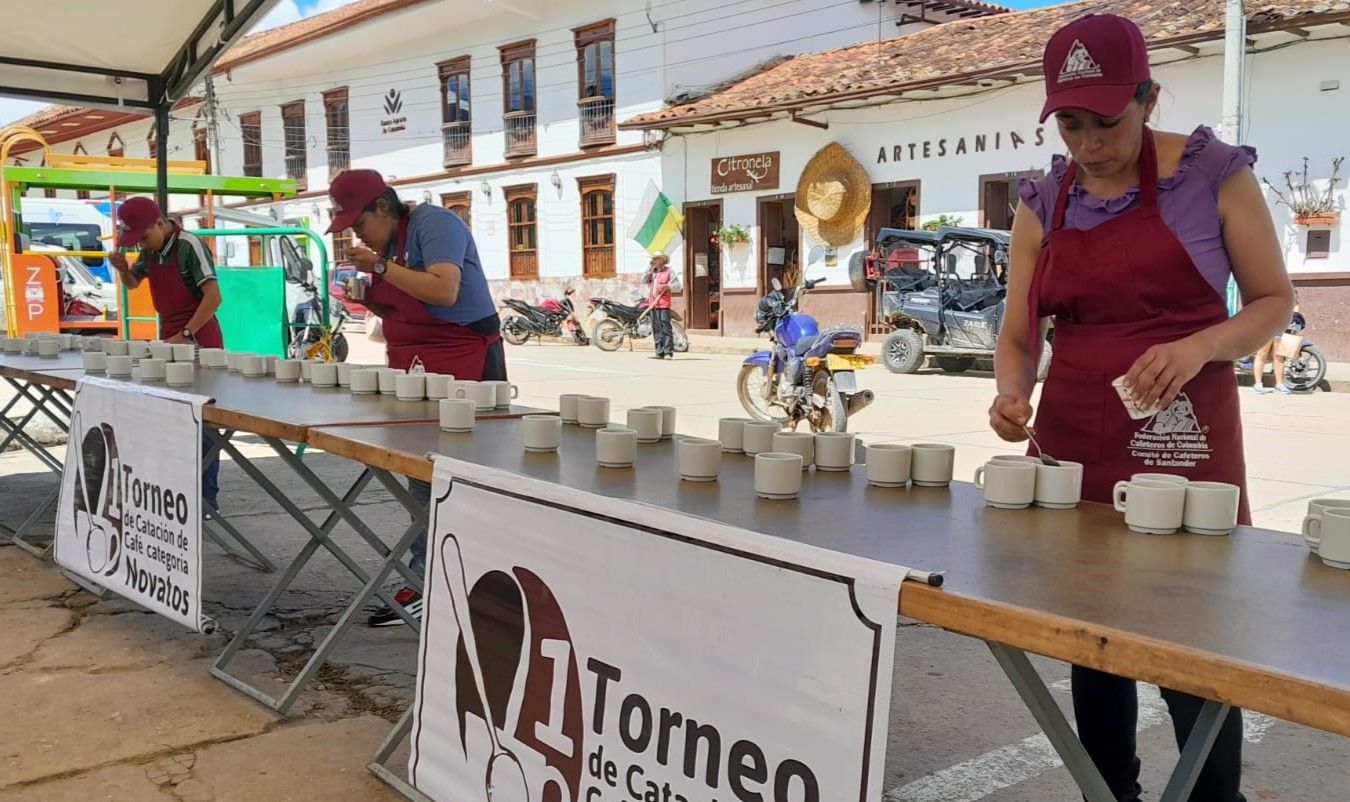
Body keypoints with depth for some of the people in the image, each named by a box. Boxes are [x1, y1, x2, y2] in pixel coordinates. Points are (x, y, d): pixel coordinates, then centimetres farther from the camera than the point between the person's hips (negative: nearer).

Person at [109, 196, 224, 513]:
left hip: (198, 342, -8)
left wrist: (186, 335, -26)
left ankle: (207, 496, 0)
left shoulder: (189, 246, -16)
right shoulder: (151, 251, 8)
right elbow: (132, 283, 24)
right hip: (170, 340, 8)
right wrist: (122, 268, 1)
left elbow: (213, 297, -22)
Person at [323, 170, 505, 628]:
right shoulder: (387, 242, 15)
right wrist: (368, 298, 4)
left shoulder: (433, 224, -11)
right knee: (423, 477, 10)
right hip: (414, 367, 9)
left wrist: (381, 267, -19)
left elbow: (444, 291, -25)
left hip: (462, 363, -9)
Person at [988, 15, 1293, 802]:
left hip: (1185, 447, -3)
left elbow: (1275, 300, 0)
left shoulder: (1213, 172, -5)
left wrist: (1200, 347, -20)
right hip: (1072, 448, 4)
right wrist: (1012, 395, -16)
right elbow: (1018, 335, 6)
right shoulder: (1043, 203, 5)